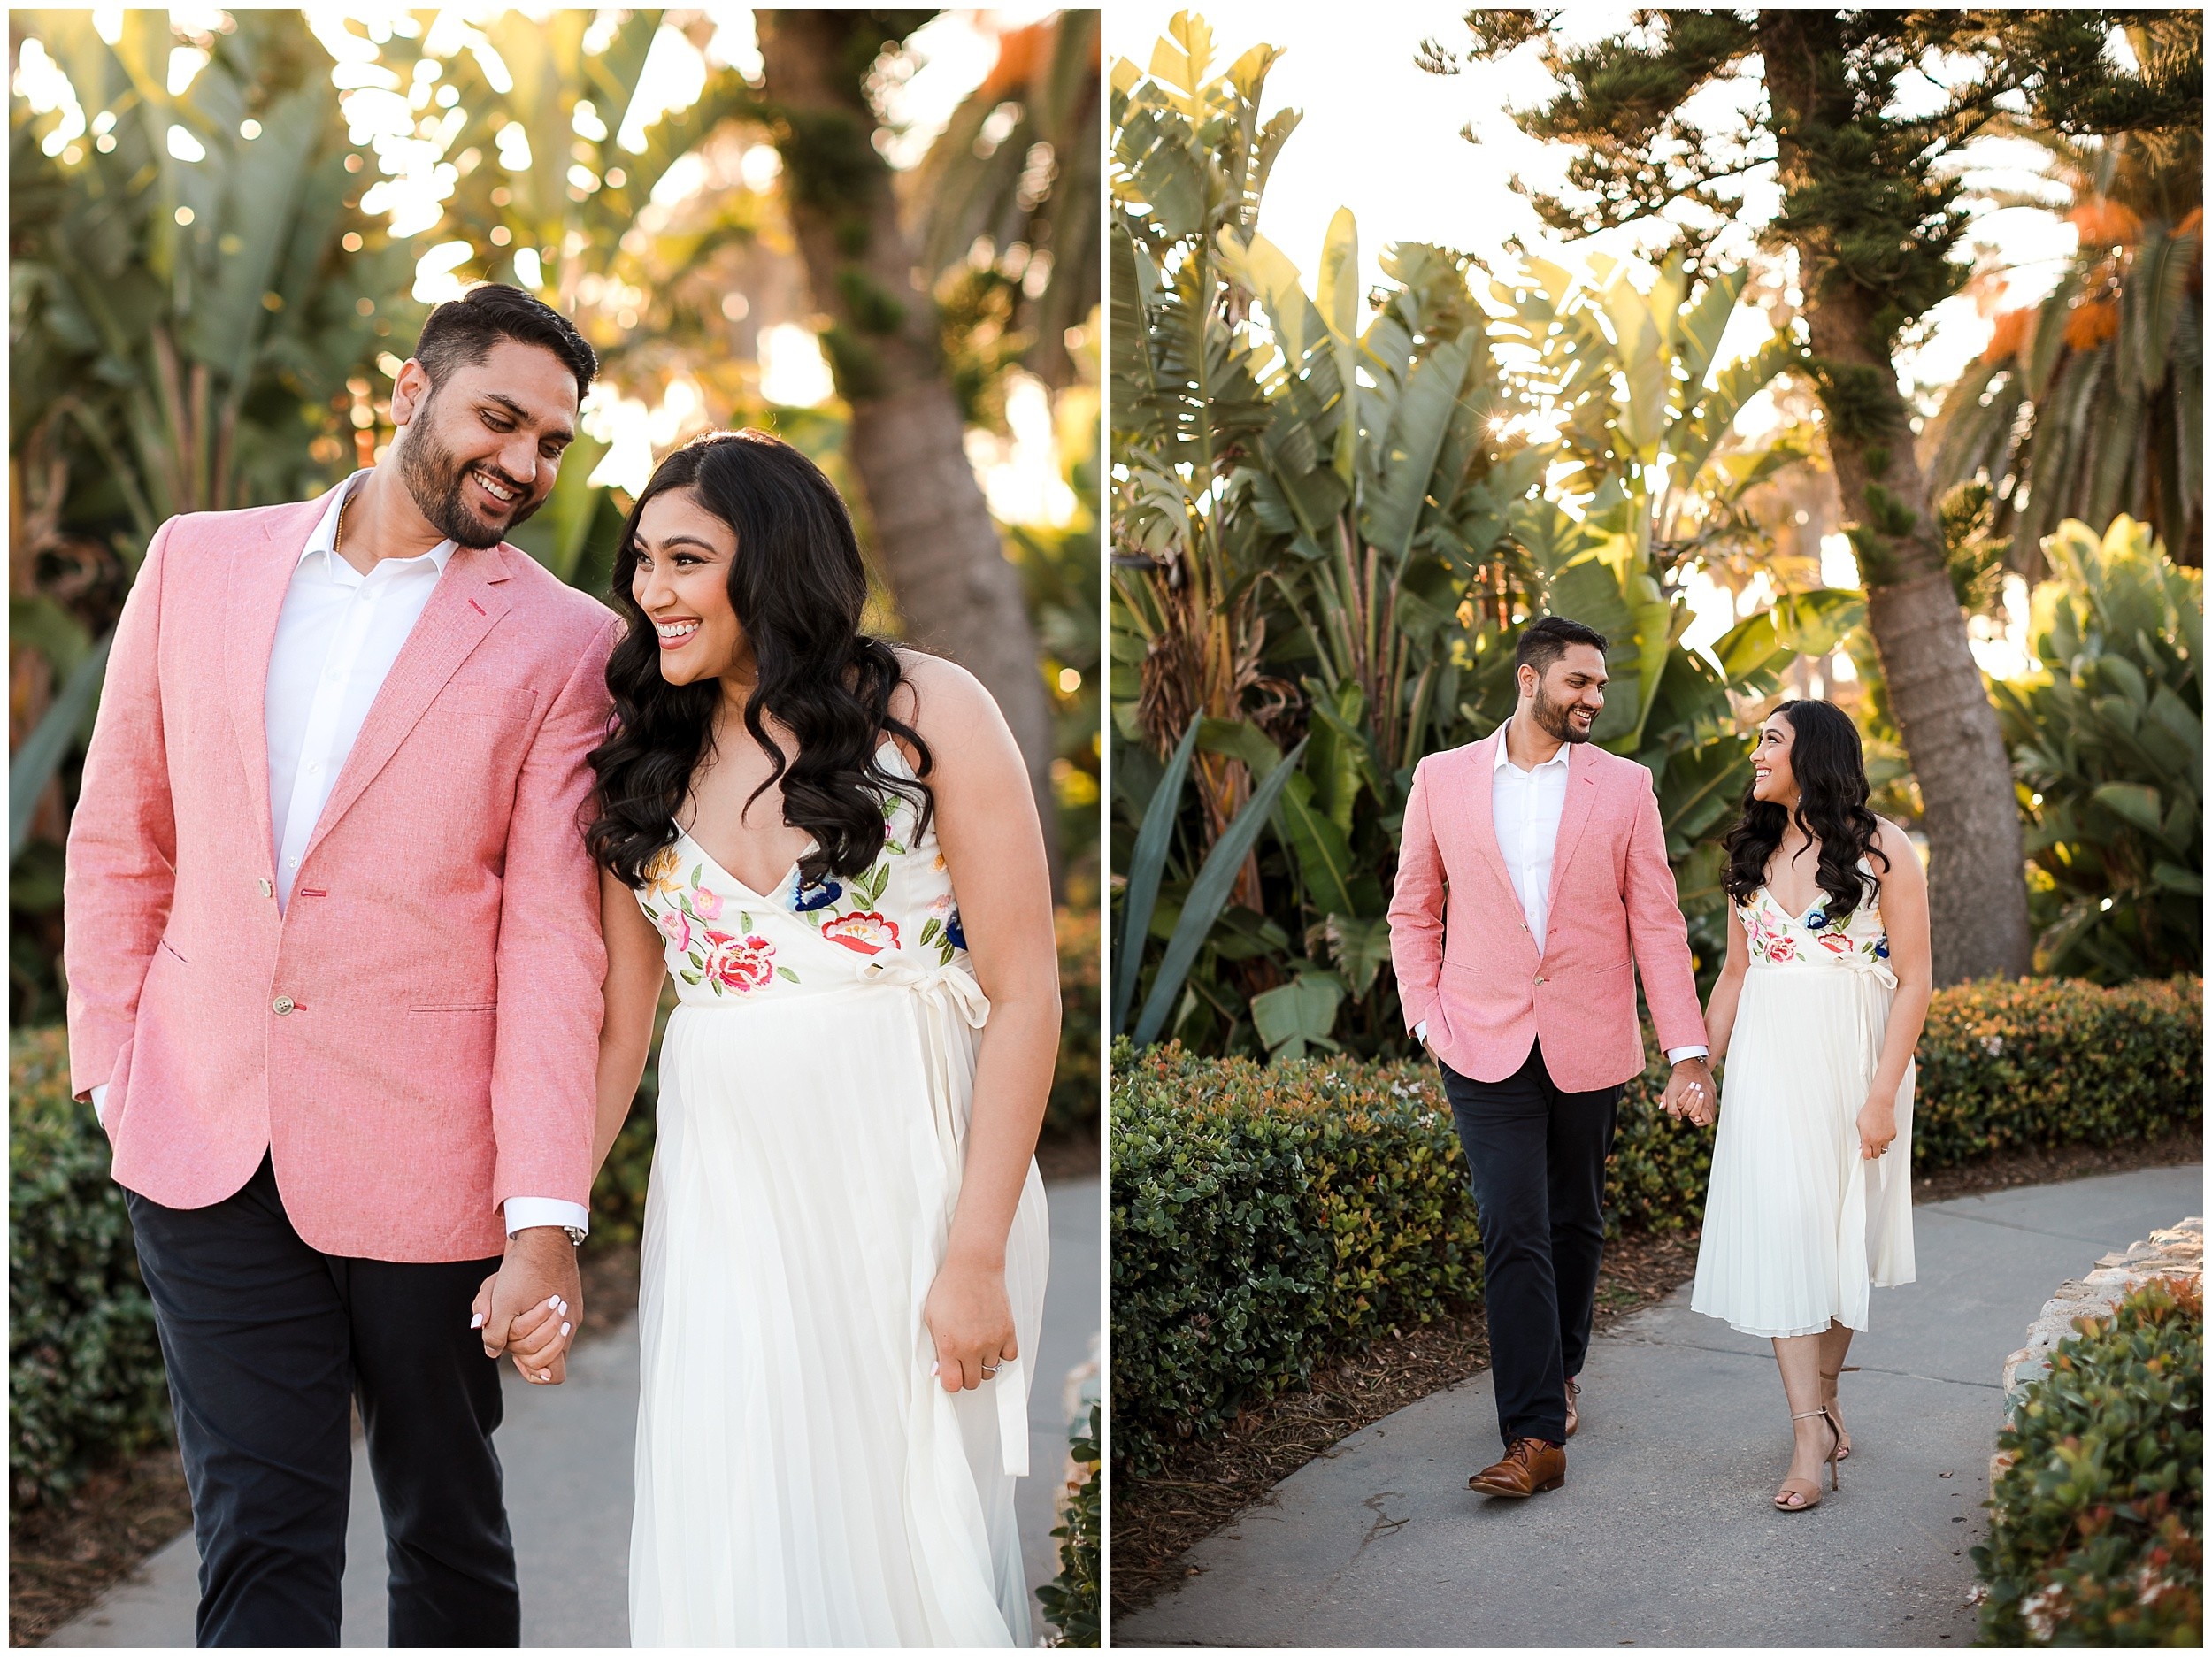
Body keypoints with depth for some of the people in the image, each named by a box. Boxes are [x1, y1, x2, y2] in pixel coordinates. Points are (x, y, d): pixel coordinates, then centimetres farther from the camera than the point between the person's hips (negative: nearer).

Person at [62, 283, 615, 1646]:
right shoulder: (201, 562, 6)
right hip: (205, 1146, 2)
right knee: (263, 1542, 2)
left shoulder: (563, 642, -3)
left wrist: (546, 1221, -14)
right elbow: (120, 832, 12)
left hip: (424, 1162, -1)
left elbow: (554, 936, -9)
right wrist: (114, 1065, 4)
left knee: (447, 1529, 15)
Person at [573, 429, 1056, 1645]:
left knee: (904, 1525, 3)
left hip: (901, 1181, -4)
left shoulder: (929, 713, -4)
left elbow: (1024, 995, -8)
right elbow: (616, 1031, 10)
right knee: (731, 1554, 5)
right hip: (719, 1200, 4)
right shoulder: (646, 767, 10)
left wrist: (976, 1257, -12)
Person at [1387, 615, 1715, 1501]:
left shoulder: (1624, 786, 2)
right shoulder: (1442, 778, 2)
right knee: (1513, 1233, -7)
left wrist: (1687, 1048, -6)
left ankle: (1559, 1372, 36)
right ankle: (1535, 1436, -6)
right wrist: (1427, 1019, -3)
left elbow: (1656, 923, 0)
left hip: (1589, 1047, 1)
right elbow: (1413, 911, 9)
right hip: (1488, 1049, -1)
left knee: (1575, 1225, 13)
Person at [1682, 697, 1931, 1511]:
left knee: (1840, 1233, 6)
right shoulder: (1752, 853, 11)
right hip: (1768, 1063, 3)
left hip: (1852, 1061, -3)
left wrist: (1883, 1095, -13)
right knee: (1779, 1231, -7)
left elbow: (1914, 979, -8)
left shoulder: (1881, 848, -6)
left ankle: (1824, 1398, 25)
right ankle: (1812, 1438, -7)